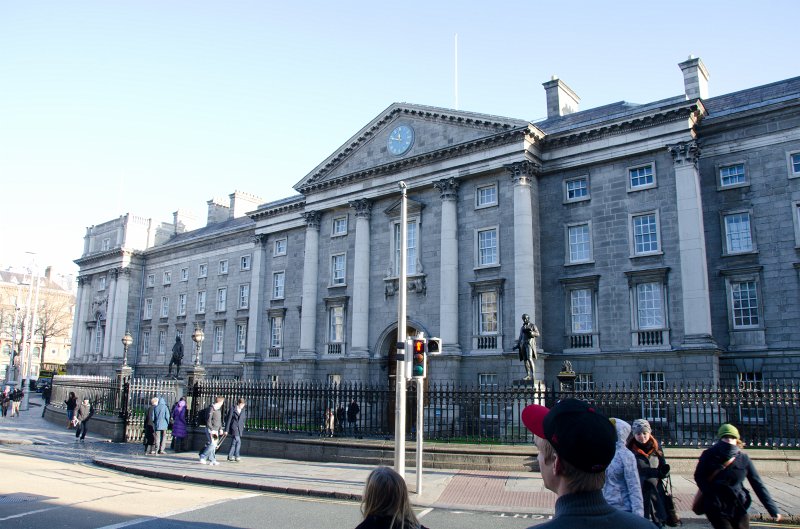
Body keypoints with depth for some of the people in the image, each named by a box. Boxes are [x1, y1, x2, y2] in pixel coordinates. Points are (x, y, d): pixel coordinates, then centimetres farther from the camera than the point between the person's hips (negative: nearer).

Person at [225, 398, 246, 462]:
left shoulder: (242, 410, 10)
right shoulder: (233, 409, -6)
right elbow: (229, 420, -5)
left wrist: (242, 429, 14)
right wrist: (226, 430, -6)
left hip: (239, 428, 6)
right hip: (234, 428, -6)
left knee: (234, 442, 11)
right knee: (238, 442, -16)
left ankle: (230, 456, 20)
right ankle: (236, 456, -13)